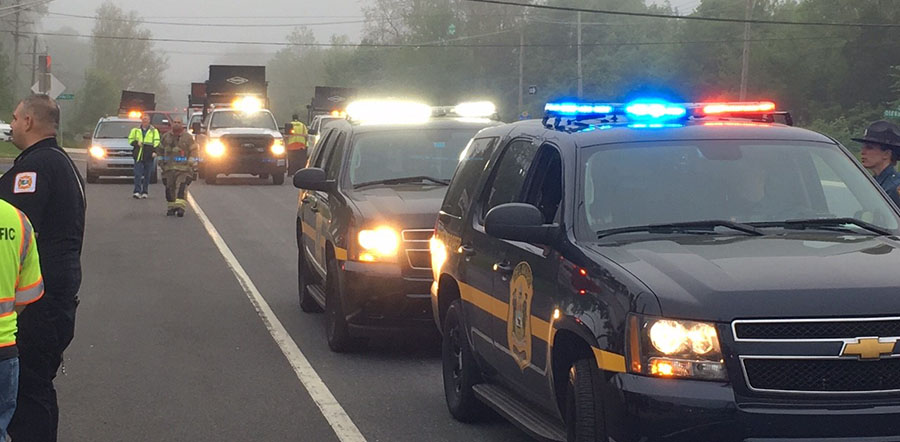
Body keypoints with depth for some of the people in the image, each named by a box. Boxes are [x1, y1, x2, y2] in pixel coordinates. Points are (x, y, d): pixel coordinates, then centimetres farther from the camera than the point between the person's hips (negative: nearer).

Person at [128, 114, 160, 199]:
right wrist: (136, 143, -6)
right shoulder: (135, 130, 12)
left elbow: (157, 142, 1)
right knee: (138, 174, -8)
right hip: (138, 155, 0)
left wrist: (154, 151, -14)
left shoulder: (154, 131, 8)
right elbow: (130, 140, 14)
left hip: (149, 156, 0)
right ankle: (137, 192, -13)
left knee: (147, 175, 4)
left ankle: (144, 192, 11)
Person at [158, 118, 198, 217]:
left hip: (183, 168, -4)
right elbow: (161, 150, 22)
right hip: (169, 167, 4)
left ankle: (180, 206, -20)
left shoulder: (187, 137, 2)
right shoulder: (166, 137, 11)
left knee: (181, 187, -14)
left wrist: (192, 162, -3)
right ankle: (172, 207, 16)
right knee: (170, 188, 6)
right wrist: (162, 162, 19)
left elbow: (193, 150, 5)